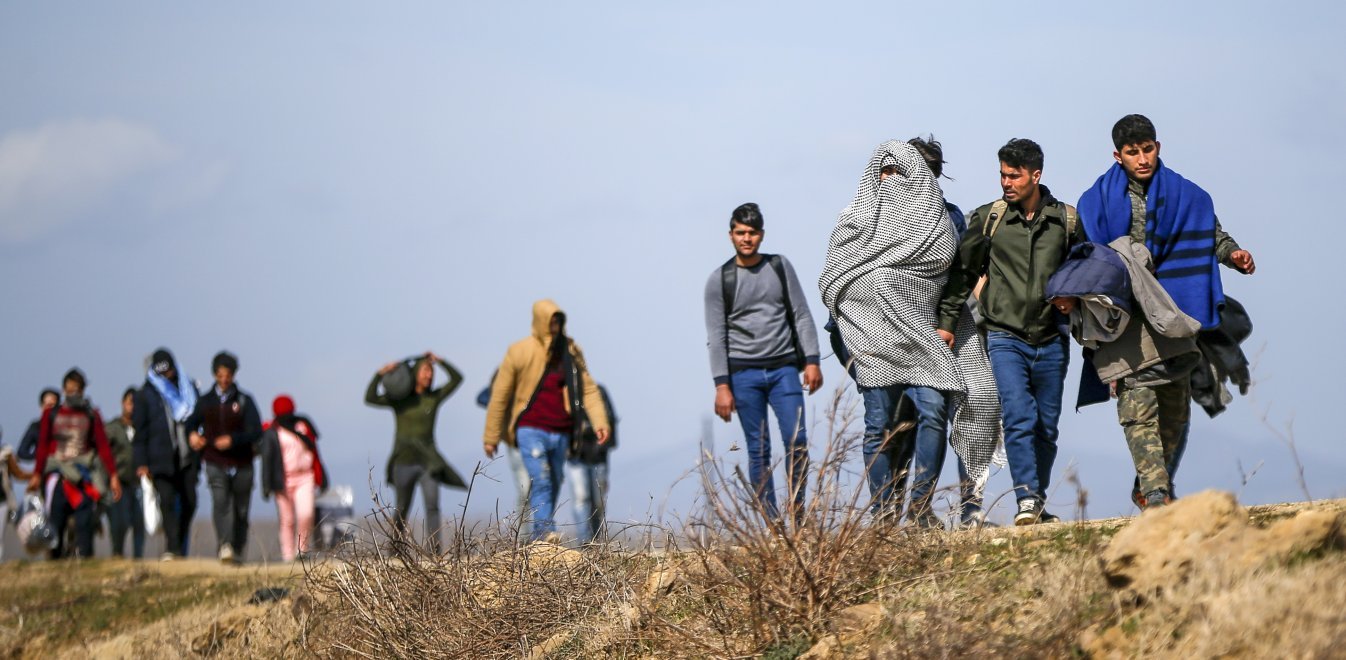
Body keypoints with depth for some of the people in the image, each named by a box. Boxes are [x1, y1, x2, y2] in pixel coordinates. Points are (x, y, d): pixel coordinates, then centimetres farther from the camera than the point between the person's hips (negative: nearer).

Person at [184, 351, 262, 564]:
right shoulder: (206, 401, 9)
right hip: (216, 463, 0)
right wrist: (192, 434, 4)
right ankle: (224, 547, -31)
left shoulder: (244, 401, 3)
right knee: (220, 503, -20)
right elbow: (191, 423, 26)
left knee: (241, 510, 7)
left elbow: (256, 431, -7)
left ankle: (238, 550, 21)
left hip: (241, 464, 0)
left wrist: (232, 439, -20)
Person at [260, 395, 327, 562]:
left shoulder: (303, 425, 11)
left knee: (306, 515, -16)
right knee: (287, 520, 0)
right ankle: (288, 555, 6)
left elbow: (313, 451, 17)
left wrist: (321, 478, 19)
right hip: (283, 482, -2)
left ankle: (302, 549, -1)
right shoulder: (271, 433, 1)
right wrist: (267, 486, -10)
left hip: (305, 478, 2)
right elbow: (267, 460, -3)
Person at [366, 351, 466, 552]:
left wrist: (439, 361, -4)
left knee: (432, 504, -15)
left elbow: (456, 379, 3)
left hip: (427, 460, 1)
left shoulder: (434, 398, 6)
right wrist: (381, 374, -19)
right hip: (404, 461, -1)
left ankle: (434, 548, -22)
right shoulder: (399, 398, 1)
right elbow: (370, 398, -11)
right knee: (402, 508, 9)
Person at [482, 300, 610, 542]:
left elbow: (588, 388, 3)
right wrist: (491, 436, 2)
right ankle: (545, 533, -27)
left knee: (554, 484, 5)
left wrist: (599, 421, -13)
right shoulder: (520, 352, -3)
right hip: (531, 429, -4)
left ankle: (537, 539, 10)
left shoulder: (571, 351, 6)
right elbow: (500, 395, 1)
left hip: (561, 432, 4)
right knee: (540, 481, -18)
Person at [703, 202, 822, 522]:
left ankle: (798, 516, 2)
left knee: (797, 441, -9)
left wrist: (811, 361, 0)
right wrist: (722, 385, -6)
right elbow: (716, 336, 1)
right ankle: (772, 524, -1)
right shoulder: (720, 280, 4)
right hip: (743, 373, -1)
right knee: (759, 450, -2)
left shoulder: (780, 267, 10)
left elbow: (801, 316, 10)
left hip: (784, 368, 1)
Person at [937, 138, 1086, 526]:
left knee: (1046, 426, 7)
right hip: (1005, 337, -2)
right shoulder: (988, 219, 1)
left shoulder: (1066, 220, 4)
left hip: (1050, 340, 2)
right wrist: (947, 321, 9)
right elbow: (963, 271, 10)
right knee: (1018, 418, -17)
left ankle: (1039, 502, 17)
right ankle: (1026, 498, -20)